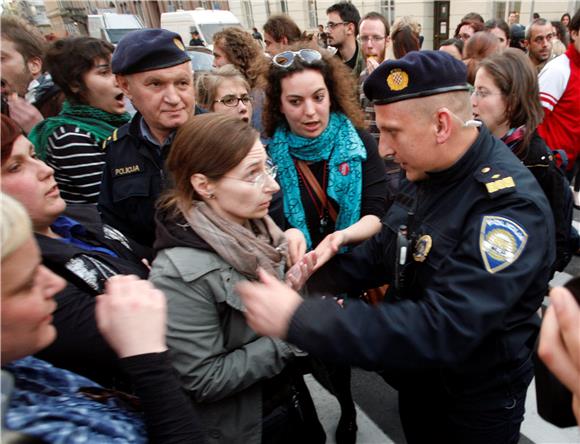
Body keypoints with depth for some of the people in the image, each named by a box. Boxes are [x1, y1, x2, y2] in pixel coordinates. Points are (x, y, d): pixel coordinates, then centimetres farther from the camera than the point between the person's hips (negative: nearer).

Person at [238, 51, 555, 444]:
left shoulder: (511, 205, -31)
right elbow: (382, 252, 3)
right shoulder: (426, 174, -5)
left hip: (476, 402, -6)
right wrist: (310, 275, -14)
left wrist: (298, 319, -40)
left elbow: (442, 330, -39)